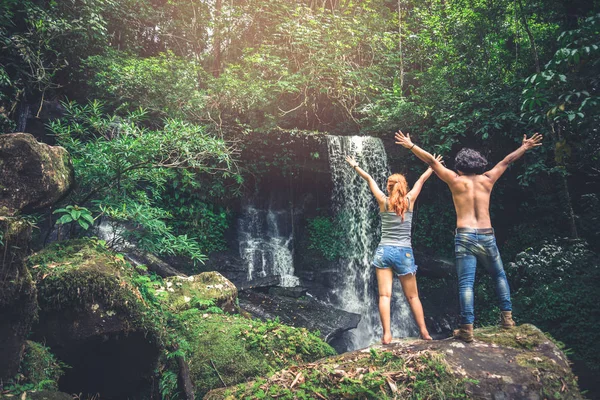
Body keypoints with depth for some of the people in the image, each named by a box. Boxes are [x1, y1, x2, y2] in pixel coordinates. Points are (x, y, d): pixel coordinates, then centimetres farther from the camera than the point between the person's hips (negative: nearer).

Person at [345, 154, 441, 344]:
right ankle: (424, 332, 15)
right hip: (404, 252, 0)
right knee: (412, 296, 11)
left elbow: (369, 179, 13)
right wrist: (432, 167, 32)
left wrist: (355, 166, 26)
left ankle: (387, 334, -8)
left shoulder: (383, 201, 2)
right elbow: (421, 180, 17)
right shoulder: (409, 200, 1)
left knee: (384, 295, -3)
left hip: (384, 251, 0)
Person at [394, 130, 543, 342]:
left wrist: (410, 145, 9)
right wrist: (525, 147, 38)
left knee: (466, 283, -5)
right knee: (499, 276, 24)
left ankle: (467, 327, -10)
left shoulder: (456, 180, 4)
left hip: (465, 236, -3)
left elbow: (432, 161, 4)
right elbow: (507, 161, 24)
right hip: (487, 236, 3)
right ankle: (507, 316, 21)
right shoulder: (487, 179, 10)